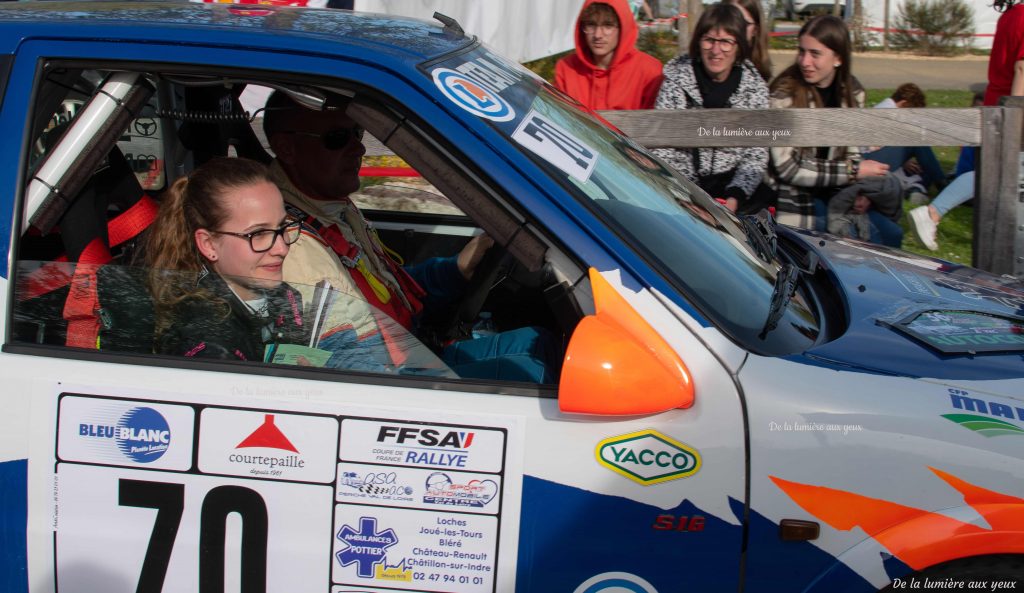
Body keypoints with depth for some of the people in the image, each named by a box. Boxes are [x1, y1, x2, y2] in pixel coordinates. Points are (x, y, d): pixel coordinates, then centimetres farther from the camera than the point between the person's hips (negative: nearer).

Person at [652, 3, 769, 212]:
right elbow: (660, 149, -3)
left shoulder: (754, 87, 2)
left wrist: (735, 197, -17)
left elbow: (756, 155, 0)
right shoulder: (676, 81, -1)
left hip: (730, 188, 1)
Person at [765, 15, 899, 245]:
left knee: (891, 235, -8)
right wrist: (853, 171, -18)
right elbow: (788, 168, -19)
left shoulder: (851, 92, 1)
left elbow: (850, 152, 10)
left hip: (834, 192, 6)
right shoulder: (784, 95, -16)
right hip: (795, 199, -6)